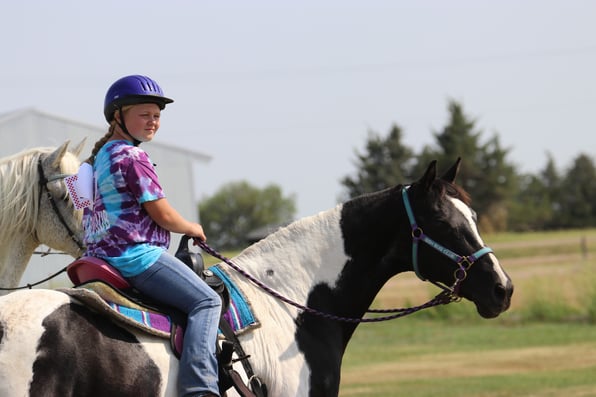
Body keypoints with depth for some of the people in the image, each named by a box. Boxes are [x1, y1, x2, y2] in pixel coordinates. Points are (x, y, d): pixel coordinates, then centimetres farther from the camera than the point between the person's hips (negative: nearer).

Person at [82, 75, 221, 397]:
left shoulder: (101, 156, 16)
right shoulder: (133, 156, -13)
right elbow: (163, 216, -13)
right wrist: (193, 229, 5)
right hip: (138, 255, -10)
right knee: (206, 301, -11)